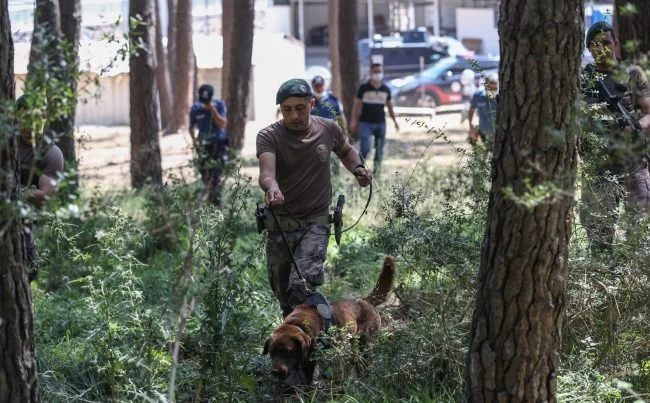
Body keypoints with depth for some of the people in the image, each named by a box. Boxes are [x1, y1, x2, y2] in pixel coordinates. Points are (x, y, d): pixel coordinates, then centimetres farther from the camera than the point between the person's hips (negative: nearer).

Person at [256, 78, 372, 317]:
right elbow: (266, 171, -31)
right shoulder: (269, 136, -11)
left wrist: (357, 168, -1)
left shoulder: (328, 129, -2)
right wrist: (271, 188, -55)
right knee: (283, 293, 9)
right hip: (280, 223, 1)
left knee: (302, 284, -23)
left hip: (316, 222, 0)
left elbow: (346, 151, 22)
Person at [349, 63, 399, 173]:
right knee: (365, 148, -14)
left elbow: (390, 106, 18)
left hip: (380, 123, 3)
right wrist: (353, 121, -4)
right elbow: (356, 105, 2)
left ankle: (376, 170, 12)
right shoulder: (364, 88, -1)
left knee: (379, 150, 4)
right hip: (366, 123, -3)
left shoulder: (386, 90, 8)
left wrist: (395, 121, 15)